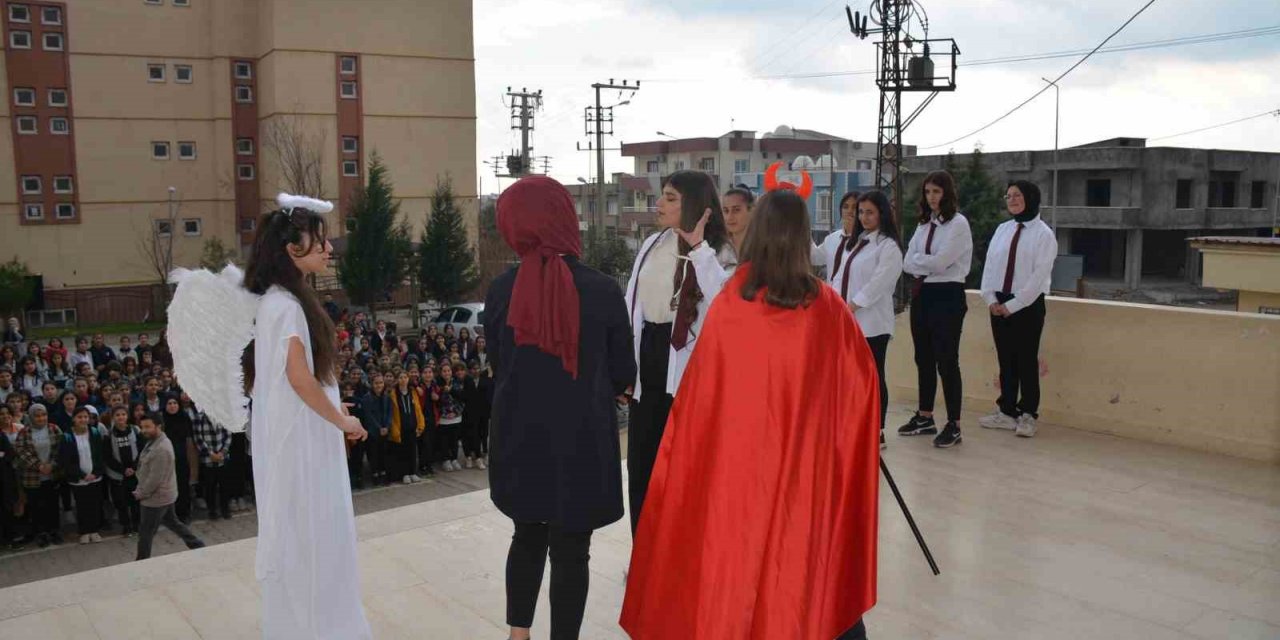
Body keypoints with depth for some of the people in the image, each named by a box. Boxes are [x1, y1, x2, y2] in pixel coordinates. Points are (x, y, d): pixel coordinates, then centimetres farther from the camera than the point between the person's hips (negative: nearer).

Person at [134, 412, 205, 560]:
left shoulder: (161, 449, -28)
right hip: (165, 495, 10)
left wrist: (140, 494, -14)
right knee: (173, 523, 21)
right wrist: (140, 490, 9)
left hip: (156, 497, -10)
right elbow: (148, 472, 15)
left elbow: (155, 478, -26)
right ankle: (198, 545, 29)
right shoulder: (155, 442, 5)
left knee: (145, 532, 4)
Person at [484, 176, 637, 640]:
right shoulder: (602, 290, -14)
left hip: (519, 436, 3)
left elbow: (498, 366, 5)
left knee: (527, 536, 23)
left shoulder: (501, 290, -8)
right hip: (582, 439, -3)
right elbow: (623, 374, -3)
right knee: (571, 548, 11)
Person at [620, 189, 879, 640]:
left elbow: (698, 393, -6)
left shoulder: (729, 307, -13)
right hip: (808, 461, 1)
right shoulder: (828, 307, -8)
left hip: (738, 460, -1)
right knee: (806, 553, 18)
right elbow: (864, 375, 6)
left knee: (737, 551, 14)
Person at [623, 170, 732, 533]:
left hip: (684, 364, -6)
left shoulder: (715, 252, -8)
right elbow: (632, 304, 12)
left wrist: (699, 248, -27)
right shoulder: (652, 244, 9)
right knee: (640, 460, 12)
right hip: (648, 353, 7)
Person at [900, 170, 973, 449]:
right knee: (924, 358, 14)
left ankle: (953, 426, 4)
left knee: (946, 361, -4)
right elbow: (908, 263, 4)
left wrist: (919, 260, -2)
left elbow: (940, 261, -18)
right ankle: (924, 417, 26)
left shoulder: (958, 223, -9)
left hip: (947, 295, -7)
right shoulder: (924, 224, 11)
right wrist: (929, 264, -12)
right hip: (922, 294, 7)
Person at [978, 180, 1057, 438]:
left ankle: (1028, 415, 12)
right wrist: (991, 299, -4)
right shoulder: (1002, 229, 10)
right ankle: (1007, 412, 19)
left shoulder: (1043, 234, -6)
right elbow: (989, 266, 8)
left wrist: (1012, 305, -15)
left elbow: (1039, 275, -12)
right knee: (1005, 359, 10)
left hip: (1027, 305, -5)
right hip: (999, 305, 5)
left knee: (1027, 360, 2)